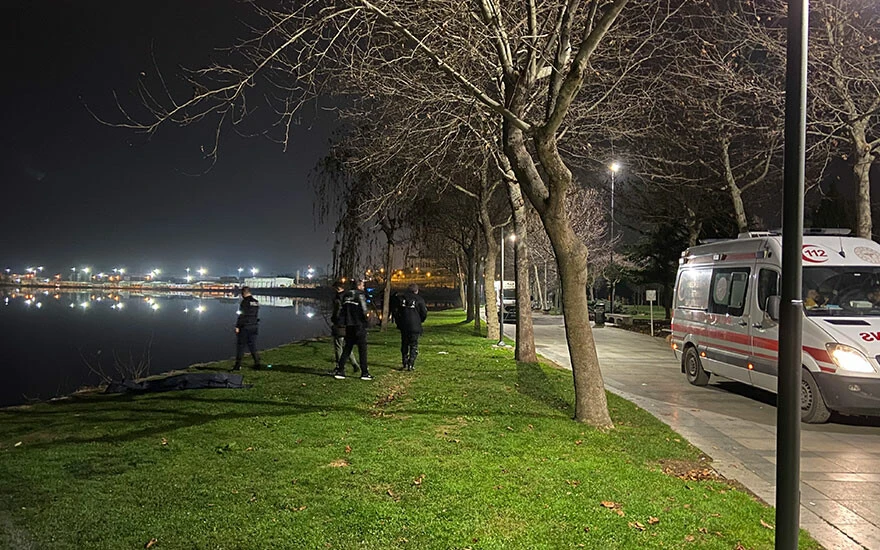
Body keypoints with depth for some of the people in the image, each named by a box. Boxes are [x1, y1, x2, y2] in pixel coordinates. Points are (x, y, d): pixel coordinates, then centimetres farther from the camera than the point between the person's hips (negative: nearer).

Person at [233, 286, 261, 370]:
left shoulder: (245, 302, -13)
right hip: (254, 326, 7)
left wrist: (237, 326, -14)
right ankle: (257, 363, 8)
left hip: (244, 327, -7)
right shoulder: (256, 302, 10)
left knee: (240, 345, 1)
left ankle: (238, 365, 3)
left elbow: (241, 315, -17)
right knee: (252, 345, 12)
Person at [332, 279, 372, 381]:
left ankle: (339, 371, 7)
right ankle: (364, 373, 4)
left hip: (349, 326, 6)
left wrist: (342, 323, 14)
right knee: (362, 349, 2)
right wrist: (365, 322, -3)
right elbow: (364, 310, -15)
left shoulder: (346, 295, 11)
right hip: (359, 325, -6)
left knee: (347, 348, 12)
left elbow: (342, 310, 11)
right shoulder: (360, 295, -9)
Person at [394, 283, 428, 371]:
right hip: (415, 327, -3)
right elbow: (424, 314, -1)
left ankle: (405, 364, 12)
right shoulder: (419, 299, -5)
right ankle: (411, 364, -2)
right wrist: (420, 321, 18)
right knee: (414, 346, 6)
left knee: (404, 345, 14)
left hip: (403, 326, 3)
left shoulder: (400, 298, 3)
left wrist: (398, 323, 17)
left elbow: (396, 312, 6)